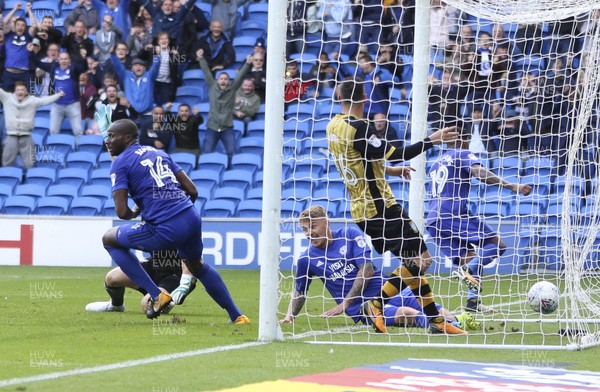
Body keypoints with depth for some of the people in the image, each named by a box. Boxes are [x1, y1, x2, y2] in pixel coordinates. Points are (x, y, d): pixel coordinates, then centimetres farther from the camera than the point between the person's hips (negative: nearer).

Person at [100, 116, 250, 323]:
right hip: (193, 218, 7)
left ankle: (156, 295, 9)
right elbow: (193, 191, 17)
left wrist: (134, 212, 14)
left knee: (109, 239, 14)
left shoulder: (120, 162, 0)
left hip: (165, 230, -7)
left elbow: (122, 212, -9)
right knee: (196, 265, 35)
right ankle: (236, 315, 37)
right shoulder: (159, 153, 20)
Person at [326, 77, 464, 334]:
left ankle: (435, 319, 13)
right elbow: (394, 155, -21)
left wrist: (389, 170, 27)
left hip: (360, 208, 10)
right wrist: (432, 140, -17)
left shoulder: (333, 127, 9)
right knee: (421, 259, -7)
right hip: (379, 206, -10)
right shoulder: (358, 127, -19)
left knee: (411, 260, 14)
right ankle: (376, 306, -7)